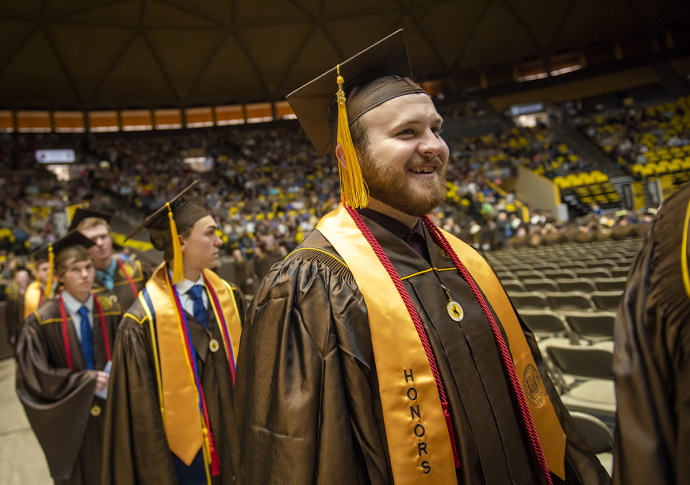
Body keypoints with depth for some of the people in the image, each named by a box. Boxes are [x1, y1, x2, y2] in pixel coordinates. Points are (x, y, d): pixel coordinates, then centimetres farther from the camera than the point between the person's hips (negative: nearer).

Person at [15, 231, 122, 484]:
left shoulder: (110, 311, -4)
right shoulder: (42, 321, -13)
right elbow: (36, 377, -11)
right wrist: (87, 381, -18)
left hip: (112, 415, 2)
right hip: (71, 419, -2)